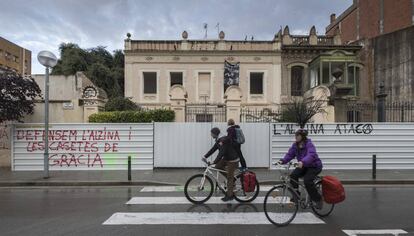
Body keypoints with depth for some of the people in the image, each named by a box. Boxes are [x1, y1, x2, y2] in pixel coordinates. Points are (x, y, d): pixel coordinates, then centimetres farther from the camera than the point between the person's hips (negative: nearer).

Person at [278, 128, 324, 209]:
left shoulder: (309, 144, -22)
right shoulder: (295, 145, -2)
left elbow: (311, 155, -40)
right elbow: (290, 154, -8)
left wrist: (303, 162, -59)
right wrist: (282, 161, -27)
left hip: (314, 166, -6)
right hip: (303, 166, 7)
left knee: (307, 180, -27)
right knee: (293, 175, -16)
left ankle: (318, 200, -5)